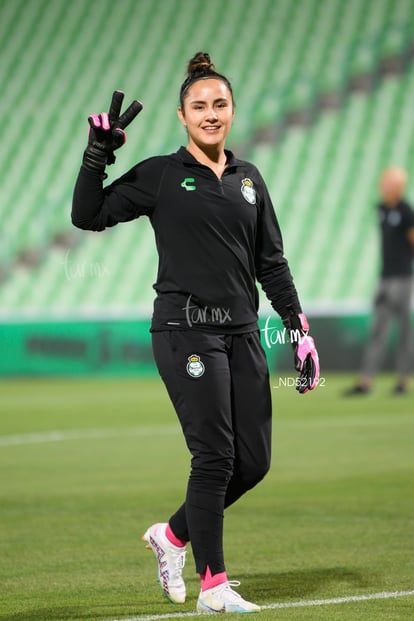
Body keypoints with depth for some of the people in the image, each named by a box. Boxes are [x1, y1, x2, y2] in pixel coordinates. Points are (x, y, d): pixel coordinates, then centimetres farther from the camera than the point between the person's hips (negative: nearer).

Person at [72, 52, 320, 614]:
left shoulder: (249, 179, 14)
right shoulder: (161, 175, -1)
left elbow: (272, 263, 16)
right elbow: (88, 216, -6)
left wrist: (299, 329, 10)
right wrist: (98, 153, -17)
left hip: (242, 332, 6)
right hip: (186, 329, -6)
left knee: (254, 461, 4)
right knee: (215, 456, -8)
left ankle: (173, 535, 25)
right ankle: (212, 585, 3)